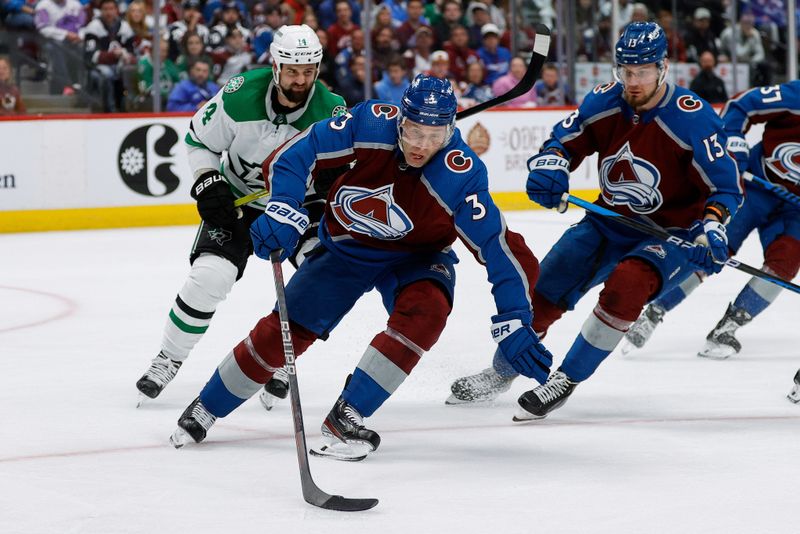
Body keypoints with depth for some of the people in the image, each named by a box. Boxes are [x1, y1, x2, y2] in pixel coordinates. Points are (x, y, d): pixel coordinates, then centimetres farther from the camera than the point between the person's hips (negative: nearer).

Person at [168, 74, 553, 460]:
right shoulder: (372, 124, -29)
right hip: (345, 246, 1)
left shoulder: (461, 175, -32)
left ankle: (345, 417, -20)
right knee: (284, 331, -2)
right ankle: (205, 410, 22)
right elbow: (298, 152, -24)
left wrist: (514, 323, -38)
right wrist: (283, 212, -37)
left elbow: (496, 245, -32)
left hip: (414, 255, -1)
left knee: (425, 311, -31)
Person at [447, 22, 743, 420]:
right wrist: (549, 167, -19)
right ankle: (500, 374, 28)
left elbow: (727, 185, -18)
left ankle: (565, 381, -19)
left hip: (671, 233, -5)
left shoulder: (692, 118, -22)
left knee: (626, 284, -33)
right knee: (544, 291, 2)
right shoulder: (605, 102, -9)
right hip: (609, 223, 5)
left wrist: (712, 227, -36)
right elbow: (564, 141, 4)